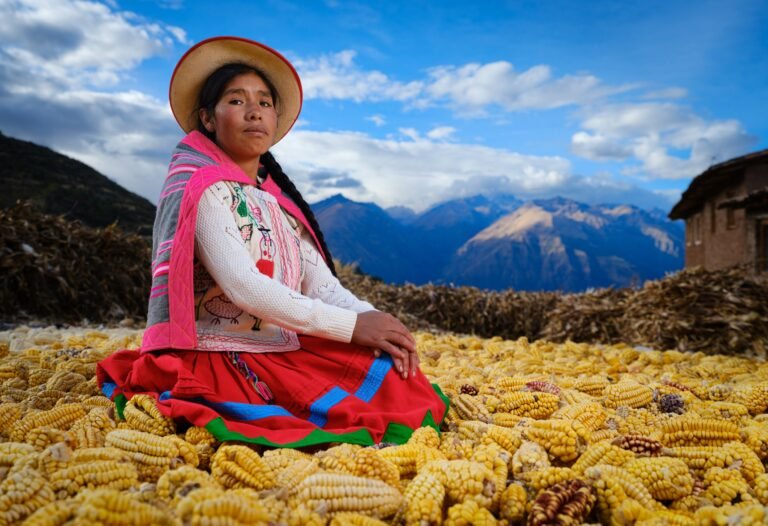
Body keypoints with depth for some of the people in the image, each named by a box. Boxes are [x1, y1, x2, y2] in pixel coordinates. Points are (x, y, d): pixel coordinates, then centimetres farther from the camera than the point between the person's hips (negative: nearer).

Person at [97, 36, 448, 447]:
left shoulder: (279, 201, 14)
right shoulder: (202, 188, -8)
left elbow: (322, 284, 3)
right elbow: (242, 286, -21)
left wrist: (374, 320, -17)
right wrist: (352, 325, -23)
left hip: (283, 353, 7)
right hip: (217, 361, -7)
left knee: (397, 380, -9)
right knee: (357, 409, -22)